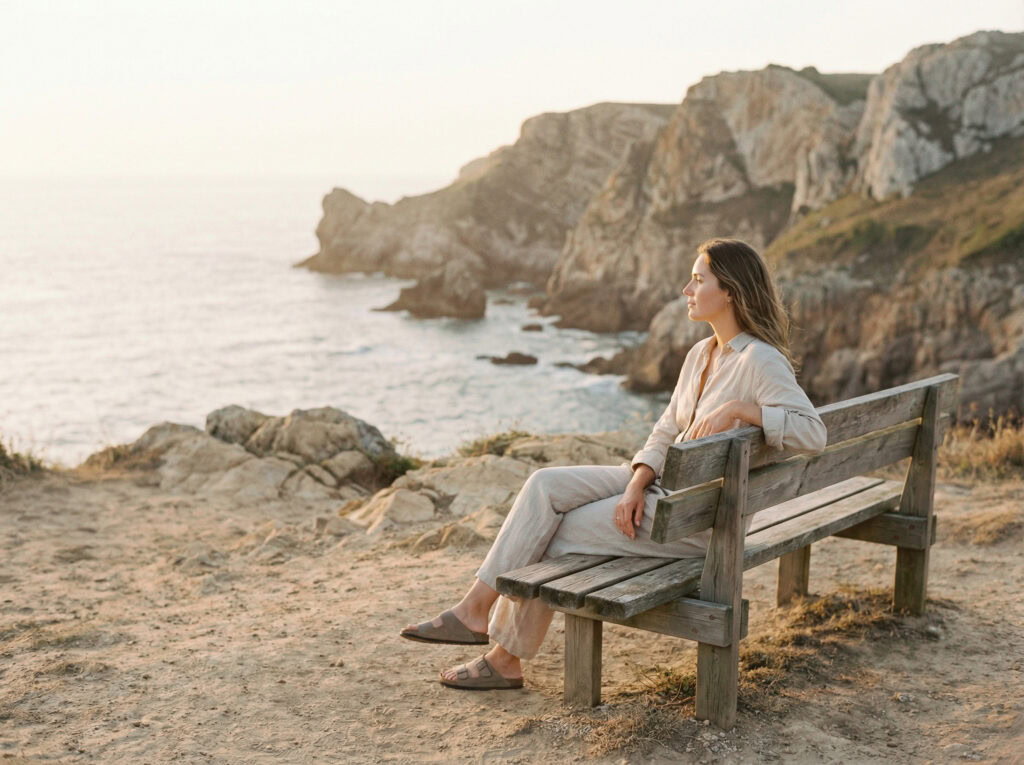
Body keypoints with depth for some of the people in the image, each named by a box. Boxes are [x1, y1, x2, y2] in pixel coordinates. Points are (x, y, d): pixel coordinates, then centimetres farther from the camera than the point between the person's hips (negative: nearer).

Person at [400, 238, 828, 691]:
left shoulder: (760, 360, -16)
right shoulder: (700, 354, 10)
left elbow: (813, 433, -25)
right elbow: (665, 434, 9)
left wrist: (741, 408, -31)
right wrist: (635, 485, -8)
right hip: (664, 485, 8)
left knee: (556, 533, -11)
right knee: (545, 485, -9)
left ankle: (506, 660, 3)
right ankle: (475, 608, -11)